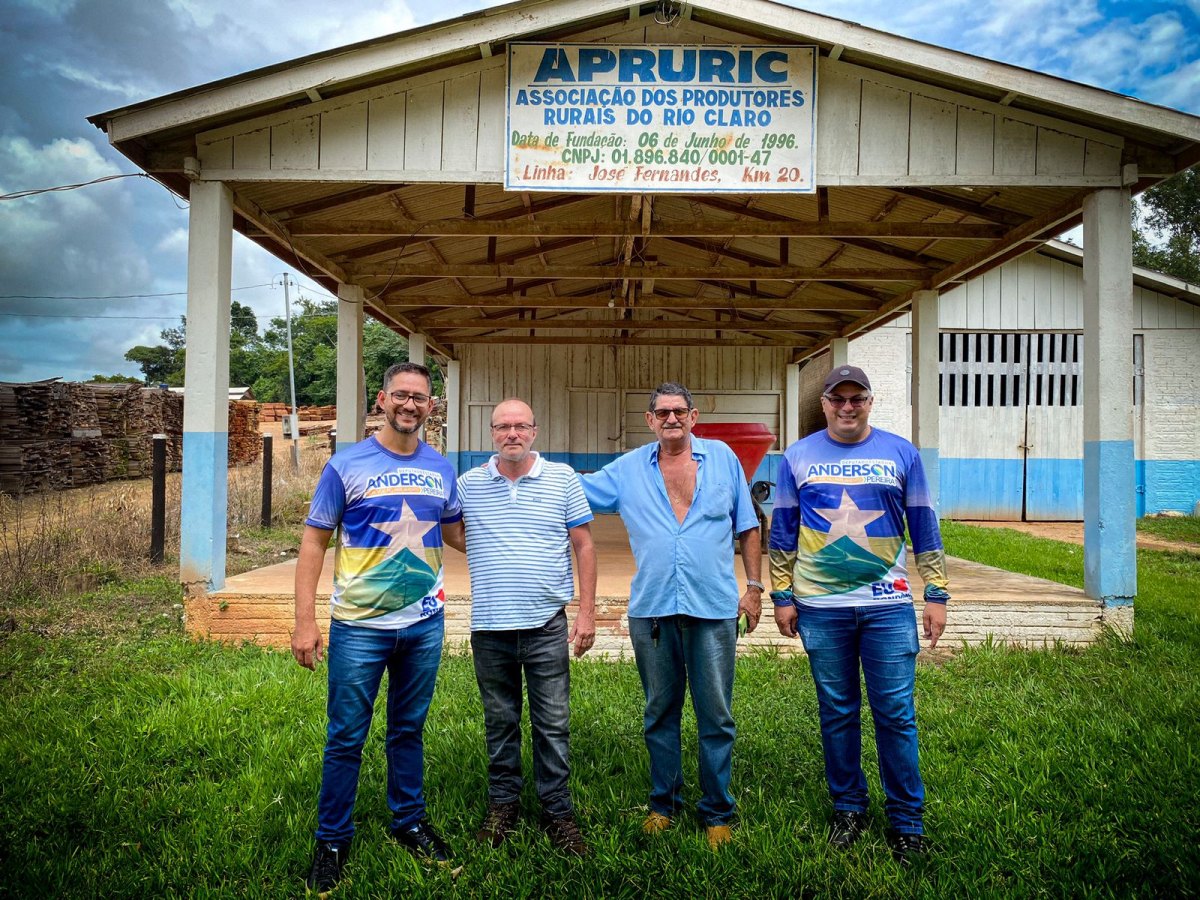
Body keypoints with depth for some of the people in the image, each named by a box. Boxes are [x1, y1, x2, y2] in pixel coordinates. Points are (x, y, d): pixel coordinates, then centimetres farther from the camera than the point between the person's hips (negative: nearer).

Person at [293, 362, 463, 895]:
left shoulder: (441, 469, 3)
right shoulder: (347, 465, -7)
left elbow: (459, 530, 17)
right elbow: (314, 541, -6)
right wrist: (305, 621, -11)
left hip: (424, 625, 3)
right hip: (359, 627, -3)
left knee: (409, 730, 17)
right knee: (346, 739, 7)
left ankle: (409, 822, 35)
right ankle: (333, 841, 25)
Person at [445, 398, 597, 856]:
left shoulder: (563, 479, 1)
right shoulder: (468, 484, 3)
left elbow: (584, 547, 2)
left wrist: (587, 612, -3)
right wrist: (476, 550, 6)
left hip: (546, 625, -1)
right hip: (490, 628, 2)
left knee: (553, 724, 6)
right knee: (500, 722, 15)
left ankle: (558, 811, 20)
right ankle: (502, 803, 30)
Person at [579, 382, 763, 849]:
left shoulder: (722, 458, 5)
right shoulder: (628, 469, 6)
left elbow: (747, 527, 9)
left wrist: (754, 587, 5)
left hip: (713, 608, -1)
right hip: (651, 609, 1)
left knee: (716, 717, 5)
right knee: (660, 714, 14)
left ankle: (716, 812, 21)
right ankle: (664, 804, 30)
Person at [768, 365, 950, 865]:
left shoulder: (900, 453, 4)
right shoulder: (798, 457, 5)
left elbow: (924, 529, 7)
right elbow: (781, 533, 7)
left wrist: (936, 594, 4)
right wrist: (782, 597, 4)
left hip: (887, 605, -1)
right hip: (820, 608, 1)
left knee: (895, 713, 2)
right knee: (837, 712, 10)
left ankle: (906, 820, 18)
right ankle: (848, 809, 27)